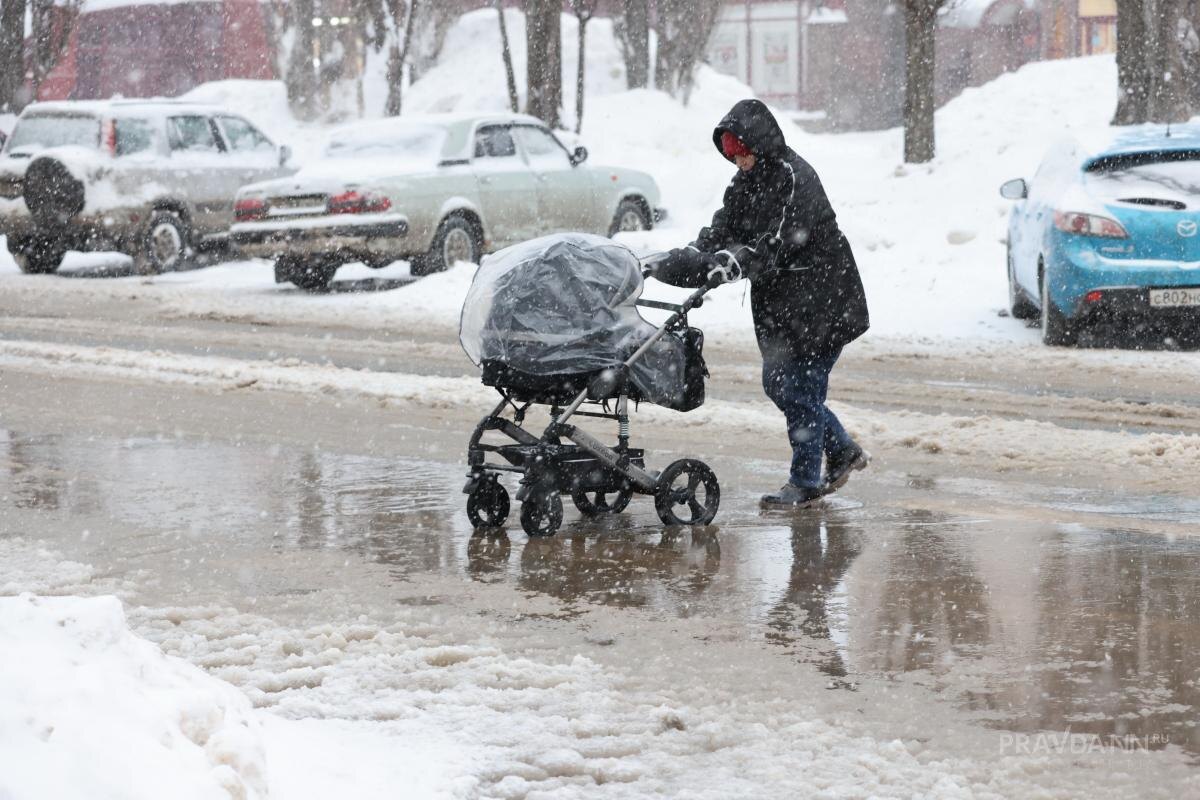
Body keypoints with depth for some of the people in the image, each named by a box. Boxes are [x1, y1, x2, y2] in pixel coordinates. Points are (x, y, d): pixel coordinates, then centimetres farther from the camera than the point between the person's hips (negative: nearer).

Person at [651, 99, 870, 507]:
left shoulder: (795, 178, -19)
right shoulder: (748, 180, 9)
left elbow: (777, 244, -26)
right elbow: (724, 226, 1)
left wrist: (728, 264, -34)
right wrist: (694, 255, -18)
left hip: (818, 302, -9)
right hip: (777, 303, 9)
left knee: (799, 389, -4)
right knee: (777, 384, 13)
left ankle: (805, 482, 7)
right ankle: (842, 450, 29)